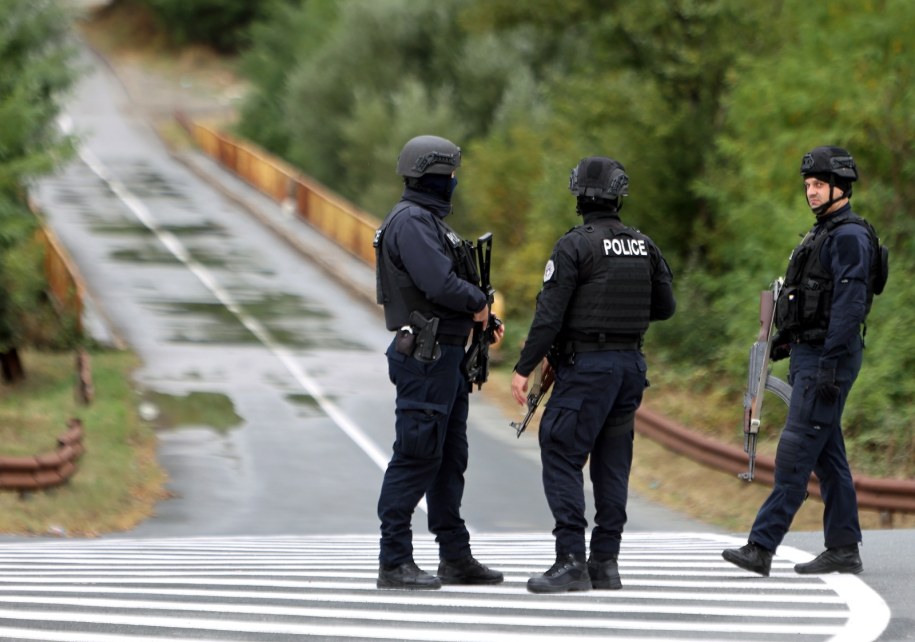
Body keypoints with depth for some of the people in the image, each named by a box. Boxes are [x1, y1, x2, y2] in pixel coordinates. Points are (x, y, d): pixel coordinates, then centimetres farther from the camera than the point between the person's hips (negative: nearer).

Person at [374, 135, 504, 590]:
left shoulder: (429, 221, 19)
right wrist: (478, 302, -7)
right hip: (425, 356, -11)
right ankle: (394, 562, -7)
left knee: (450, 458, 14)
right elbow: (439, 284, -25)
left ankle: (455, 556, 21)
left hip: (446, 356, 11)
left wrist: (479, 315, 3)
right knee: (416, 456, -9)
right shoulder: (410, 222, -15)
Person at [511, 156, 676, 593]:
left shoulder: (575, 245, -11)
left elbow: (549, 314, -14)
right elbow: (665, 307, 14)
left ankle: (571, 561, -12)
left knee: (561, 458, -4)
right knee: (612, 463, 12)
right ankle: (605, 562, 12)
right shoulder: (644, 246, 7)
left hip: (586, 365, -6)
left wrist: (524, 368, -9)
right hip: (631, 362, 6)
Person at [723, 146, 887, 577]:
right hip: (808, 356, 11)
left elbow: (850, 302, -21)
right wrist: (785, 339, 18)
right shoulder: (823, 233, 20)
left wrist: (831, 362, -25)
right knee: (827, 457, 10)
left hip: (827, 359, -11)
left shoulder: (850, 236, -13)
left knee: (795, 453, -12)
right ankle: (843, 550, 12)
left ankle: (762, 547, -16)